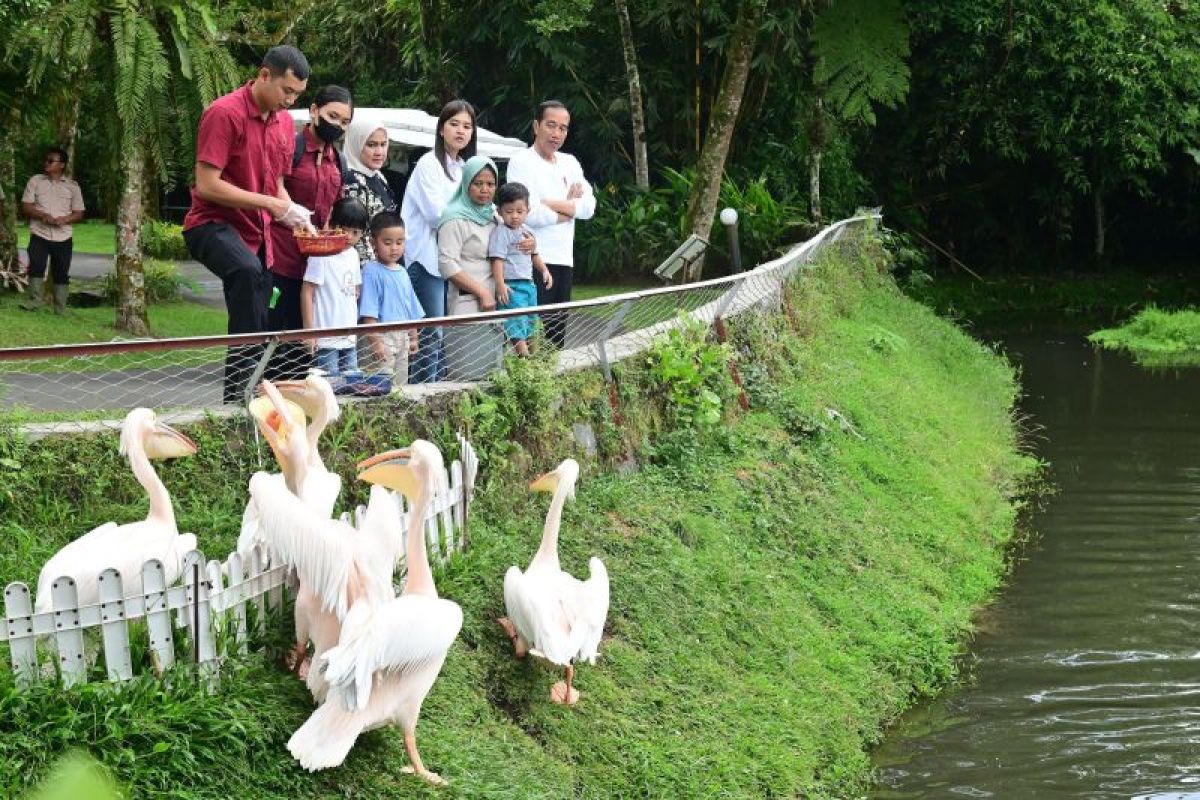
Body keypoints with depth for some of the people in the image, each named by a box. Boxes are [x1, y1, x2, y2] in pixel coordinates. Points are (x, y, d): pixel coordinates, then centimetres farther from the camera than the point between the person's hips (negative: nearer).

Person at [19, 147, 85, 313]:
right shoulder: (35, 181, 6)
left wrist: (64, 219, -13)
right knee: (36, 267, -18)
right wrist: (42, 215, -15)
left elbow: (79, 213, 8)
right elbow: (26, 206, 3)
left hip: (63, 237, 1)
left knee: (62, 274, 4)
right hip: (39, 235, -1)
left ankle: (61, 311, 10)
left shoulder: (72, 186, 7)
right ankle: (33, 301, -15)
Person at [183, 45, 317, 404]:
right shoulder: (224, 113, -14)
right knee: (248, 272, -37)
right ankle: (238, 395, -38)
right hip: (213, 224, -8)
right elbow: (207, 185, -20)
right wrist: (273, 205, -20)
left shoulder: (284, 121, 10)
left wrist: (296, 216, 1)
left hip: (255, 233, 8)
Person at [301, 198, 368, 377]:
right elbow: (307, 293, -12)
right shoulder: (321, 255, -11)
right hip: (326, 339, -7)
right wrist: (309, 331, -14)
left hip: (349, 338, 7)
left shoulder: (353, 254, 11)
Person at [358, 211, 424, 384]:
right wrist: (375, 342, -20)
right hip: (382, 336, -8)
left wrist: (413, 337, 19)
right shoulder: (372, 271, -11)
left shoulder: (402, 273, 12)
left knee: (401, 383, 13)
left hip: (402, 337, 8)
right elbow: (368, 314, -16)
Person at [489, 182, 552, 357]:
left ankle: (530, 352, 25)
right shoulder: (500, 233, -12)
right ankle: (523, 354, -20)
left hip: (528, 283, 9)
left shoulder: (527, 231, 13)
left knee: (530, 322, 16)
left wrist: (544, 271, 19)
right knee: (517, 322, -14)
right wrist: (500, 285, -25)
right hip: (511, 286, -9)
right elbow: (497, 260, -18)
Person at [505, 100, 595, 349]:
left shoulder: (569, 163, 17)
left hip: (564, 260, 7)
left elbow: (588, 207, 4)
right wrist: (570, 208, -2)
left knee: (557, 332, 9)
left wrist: (550, 203, -10)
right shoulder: (522, 162, -4)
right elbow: (530, 214, -17)